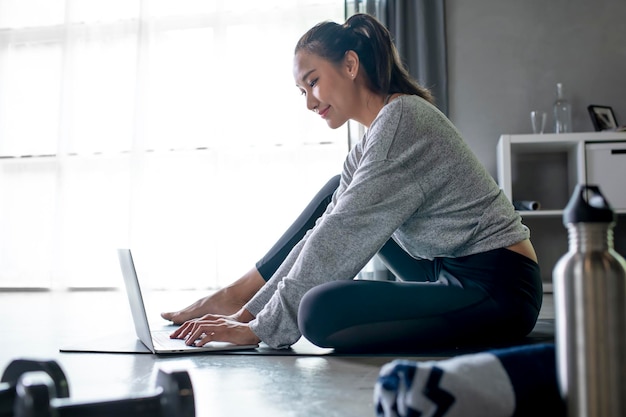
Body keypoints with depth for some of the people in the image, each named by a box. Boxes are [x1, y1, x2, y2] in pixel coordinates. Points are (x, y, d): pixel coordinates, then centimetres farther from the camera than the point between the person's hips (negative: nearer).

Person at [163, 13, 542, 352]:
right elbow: (324, 236, 7)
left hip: (497, 290, -9)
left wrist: (260, 329, -16)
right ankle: (237, 297, 10)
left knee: (320, 310, -30)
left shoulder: (403, 118, -16)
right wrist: (251, 311, 0)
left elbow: (340, 240, -20)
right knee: (338, 193, 14)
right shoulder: (368, 149, 12)